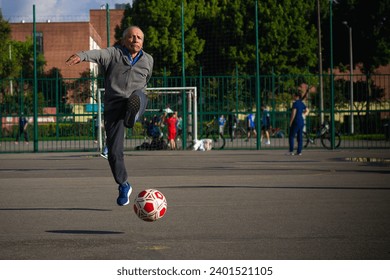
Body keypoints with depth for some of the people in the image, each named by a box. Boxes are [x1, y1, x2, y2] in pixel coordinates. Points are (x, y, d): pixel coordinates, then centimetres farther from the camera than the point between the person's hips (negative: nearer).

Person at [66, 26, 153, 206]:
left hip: (136, 98, 3)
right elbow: (99, 54, -20)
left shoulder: (147, 60, 14)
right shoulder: (114, 53, 1)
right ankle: (123, 186, 11)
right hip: (113, 106, -3)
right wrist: (81, 56, -41)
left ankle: (131, 116, -56)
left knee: (136, 97, -34)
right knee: (114, 151, -3)